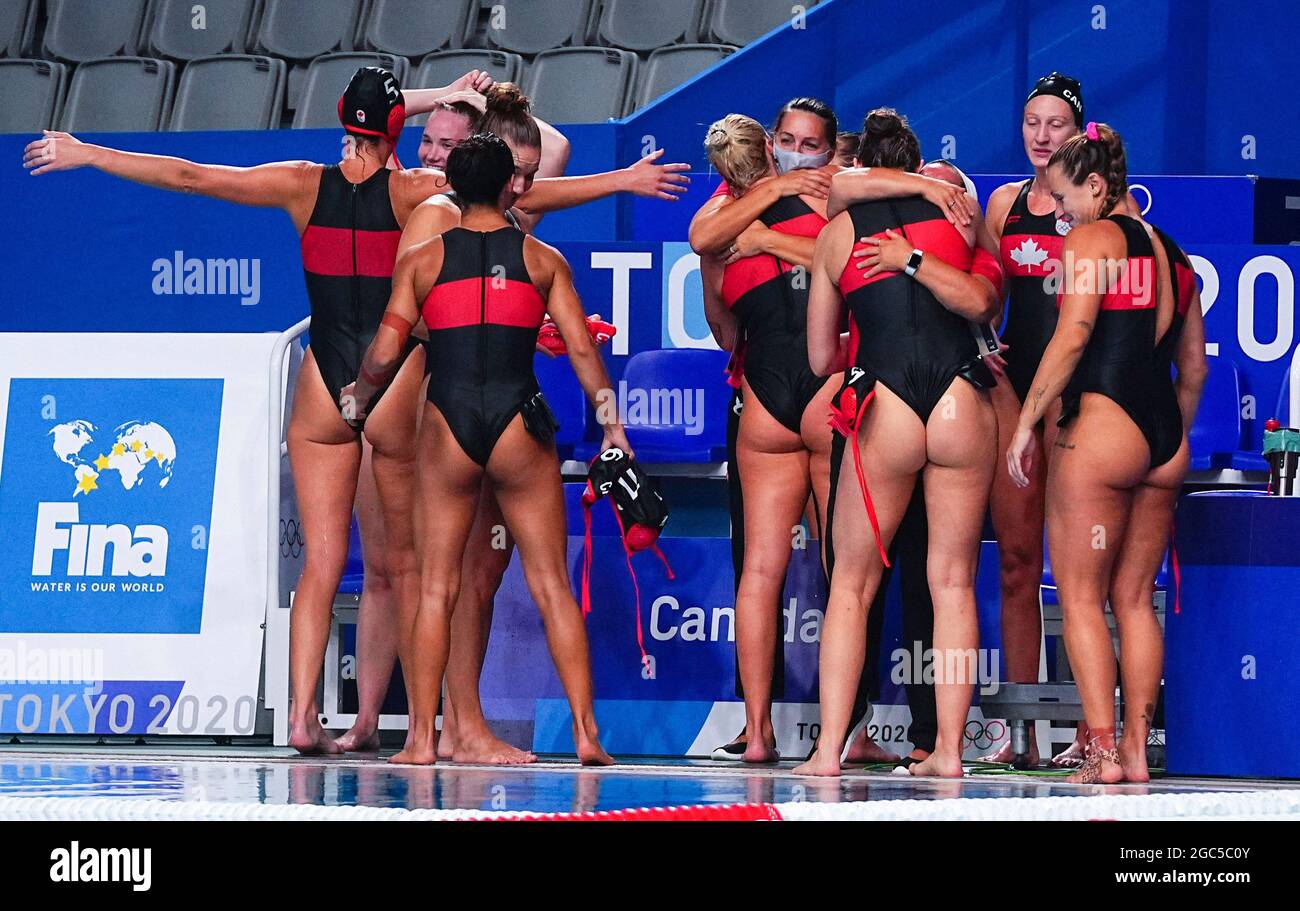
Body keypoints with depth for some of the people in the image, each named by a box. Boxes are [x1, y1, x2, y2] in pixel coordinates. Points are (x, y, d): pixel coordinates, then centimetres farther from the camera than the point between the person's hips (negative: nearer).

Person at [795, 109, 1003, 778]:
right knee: (952, 582, 7)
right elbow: (980, 301, -1)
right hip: (963, 403, 1)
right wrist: (915, 259, 7)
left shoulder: (836, 232, 12)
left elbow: (821, 357, 16)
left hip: (885, 407, -1)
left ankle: (829, 747, -3)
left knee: (851, 584, 7)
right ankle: (948, 748, 2)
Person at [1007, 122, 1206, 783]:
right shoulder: (1172, 253, 18)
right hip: (1165, 436, 7)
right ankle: (1137, 751, 7)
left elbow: (1072, 335, -15)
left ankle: (1103, 751, -11)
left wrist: (1026, 422, -12)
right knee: (1134, 598, 11)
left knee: (1080, 597, -2)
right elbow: (1194, 365, 20)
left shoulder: (1092, 239, -4)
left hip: (1099, 425, -7)